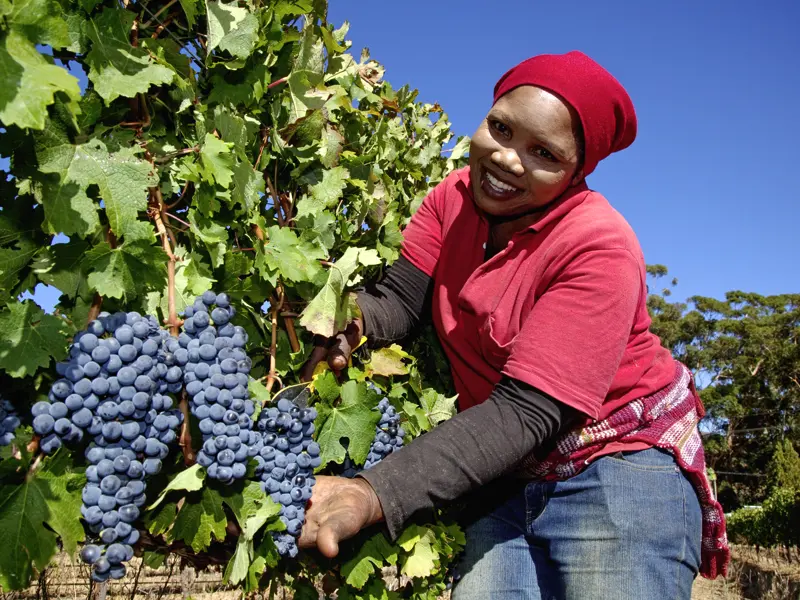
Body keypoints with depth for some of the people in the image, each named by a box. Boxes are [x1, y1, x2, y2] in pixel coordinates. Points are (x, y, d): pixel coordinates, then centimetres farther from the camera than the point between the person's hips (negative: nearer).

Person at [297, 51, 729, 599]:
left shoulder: (601, 248, -23)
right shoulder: (455, 197, -3)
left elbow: (527, 411, -28)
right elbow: (400, 298, -8)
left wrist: (376, 494, -37)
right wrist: (347, 321, -34)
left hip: (618, 473, -4)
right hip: (505, 482, 5)